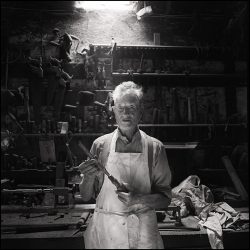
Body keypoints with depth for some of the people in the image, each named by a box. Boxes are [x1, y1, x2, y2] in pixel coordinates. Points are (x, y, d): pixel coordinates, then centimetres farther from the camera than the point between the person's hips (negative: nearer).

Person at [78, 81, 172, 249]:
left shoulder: (154, 147, -5)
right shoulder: (100, 145, -3)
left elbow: (165, 199, -4)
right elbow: (86, 196, 3)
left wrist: (139, 199, -21)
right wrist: (89, 177, -17)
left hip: (142, 230, 0)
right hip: (105, 228, 1)